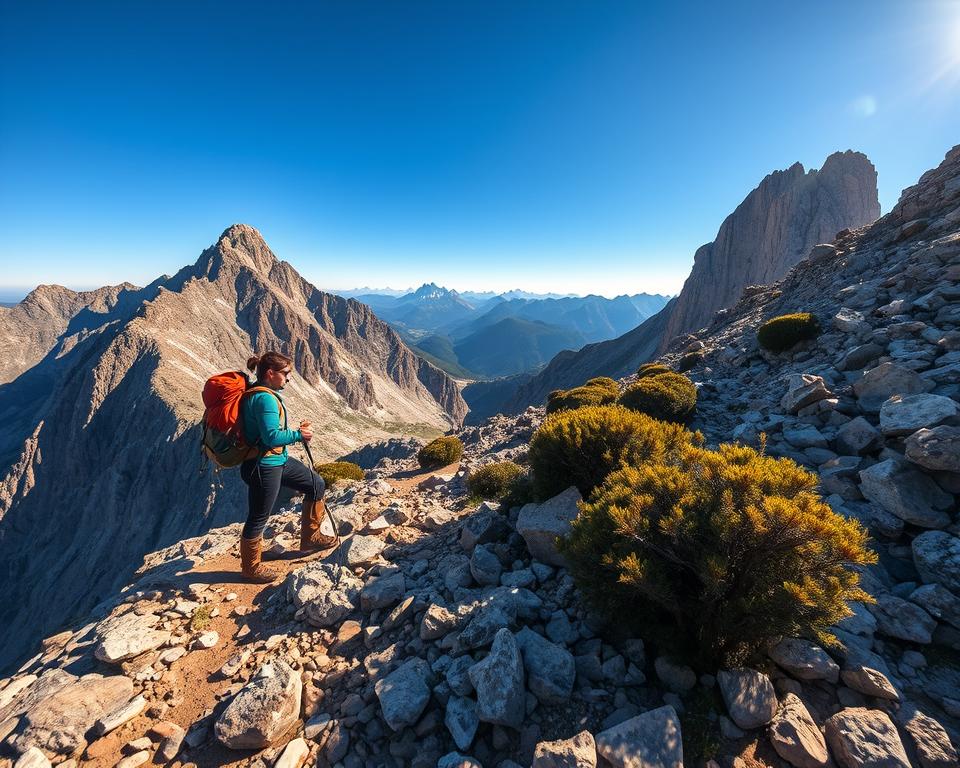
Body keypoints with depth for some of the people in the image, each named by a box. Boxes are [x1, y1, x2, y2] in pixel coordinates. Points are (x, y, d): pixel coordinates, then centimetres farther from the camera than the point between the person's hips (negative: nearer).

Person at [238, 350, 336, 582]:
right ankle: (251, 567, 30)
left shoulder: (258, 394, 9)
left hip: (278, 460, 10)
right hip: (263, 466, -10)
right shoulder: (265, 398, -23)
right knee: (258, 518, 8)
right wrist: (298, 435, -14)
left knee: (315, 484, 15)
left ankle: (310, 537, 28)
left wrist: (298, 431, 3)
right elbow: (272, 436, -28)